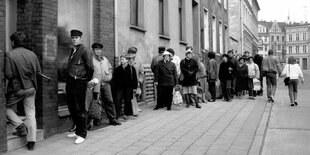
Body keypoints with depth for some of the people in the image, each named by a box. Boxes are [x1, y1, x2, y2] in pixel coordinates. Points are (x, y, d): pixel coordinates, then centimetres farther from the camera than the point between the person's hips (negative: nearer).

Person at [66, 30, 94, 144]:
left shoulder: (85, 51, -7)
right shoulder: (72, 51, 17)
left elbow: (90, 68, -12)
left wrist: (87, 79, -3)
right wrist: (68, 78, 13)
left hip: (79, 83, -8)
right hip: (70, 83, 8)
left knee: (80, 109, -2)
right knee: (72, 109, 14)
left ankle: (82, 134, 8)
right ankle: (78, 131, 28)